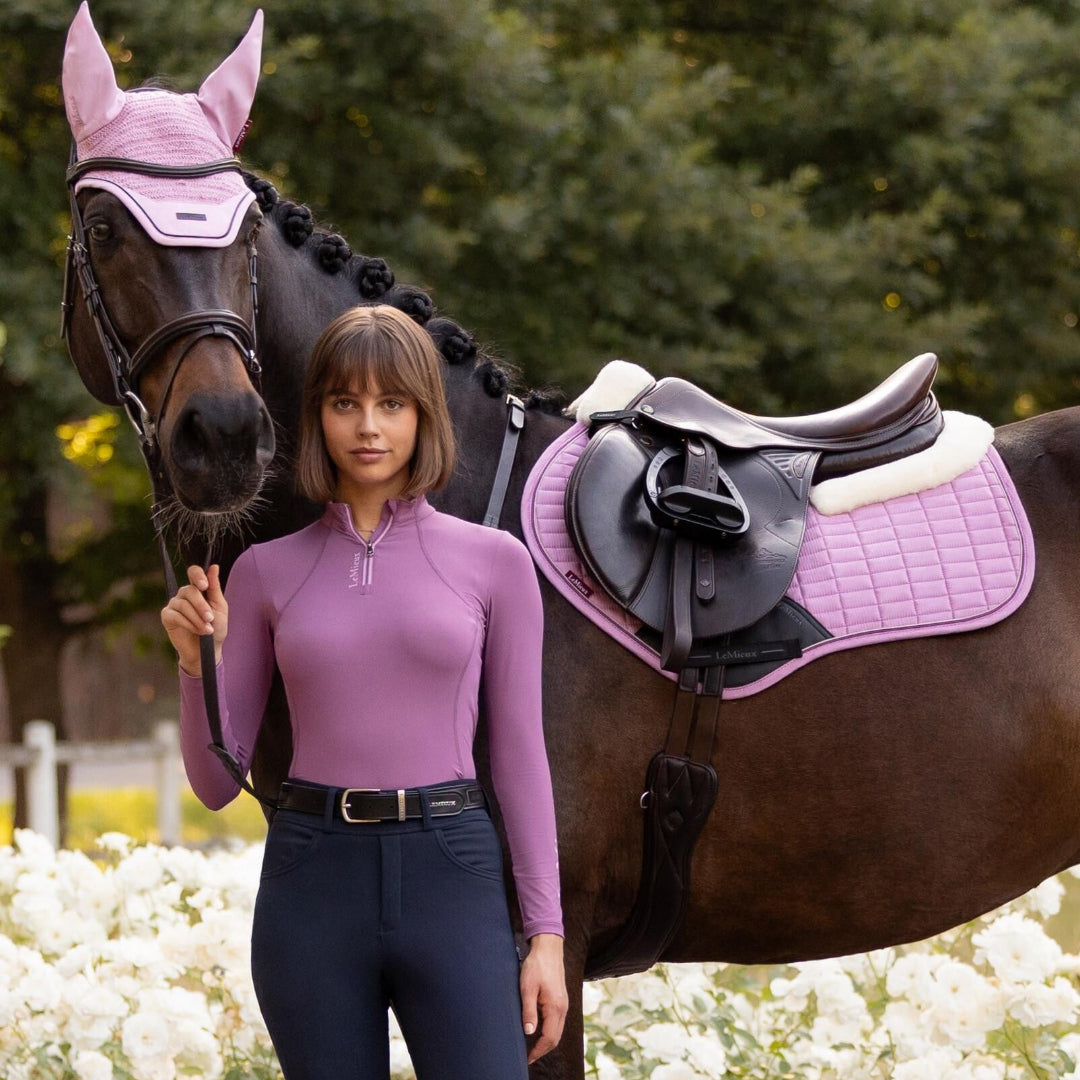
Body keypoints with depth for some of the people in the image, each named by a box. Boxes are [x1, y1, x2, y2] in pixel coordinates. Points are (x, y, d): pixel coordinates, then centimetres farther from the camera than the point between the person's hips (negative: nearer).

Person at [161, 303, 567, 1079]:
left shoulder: (493, 561, 4)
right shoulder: (267, 570, 7)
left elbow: (519, 754, 5)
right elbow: (217, 783, 9)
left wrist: (545, 933, 1)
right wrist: (197, 662, -8)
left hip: (449, 871, -1)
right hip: (311, 878, 1)